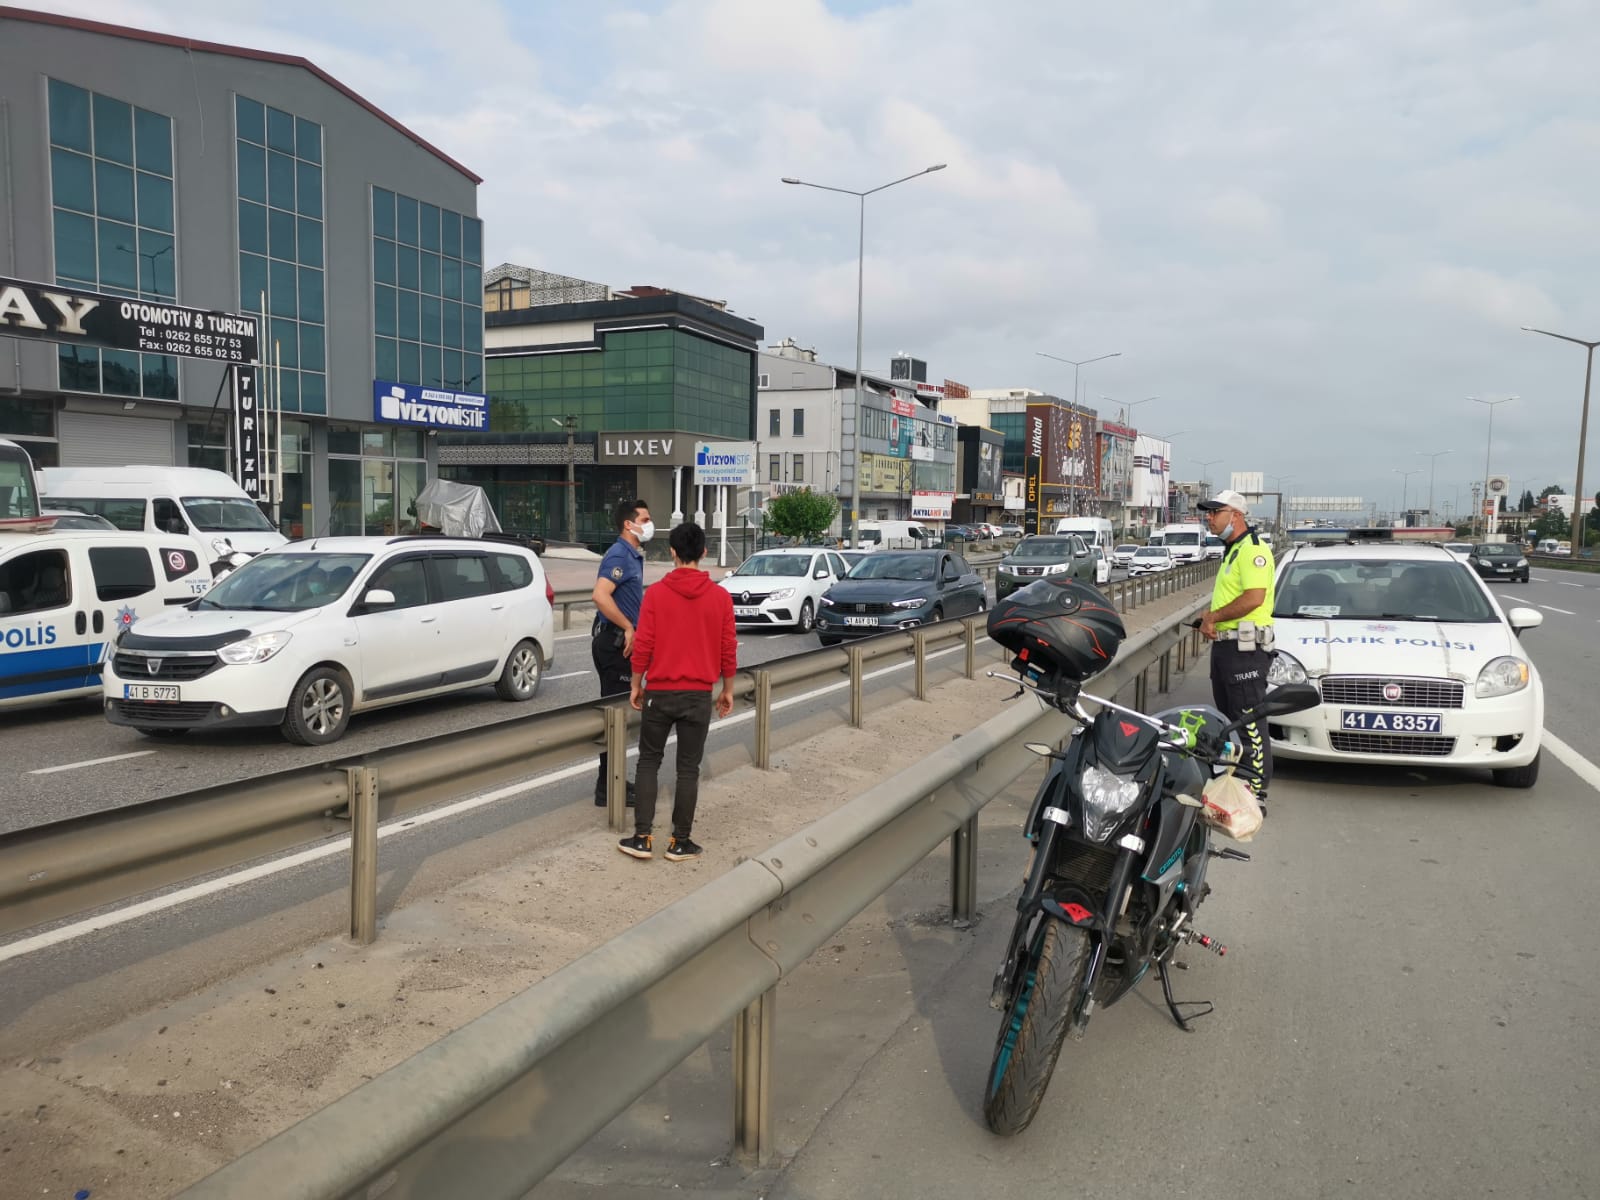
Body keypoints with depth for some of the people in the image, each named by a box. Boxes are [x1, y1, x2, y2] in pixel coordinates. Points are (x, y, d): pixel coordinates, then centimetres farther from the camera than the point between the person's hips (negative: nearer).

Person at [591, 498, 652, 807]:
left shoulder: (634, 556, 16)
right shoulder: (619, 555, -16)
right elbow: (600, 596, -29)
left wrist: (632, 631, 20)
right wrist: (628, 628, -23)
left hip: (622, 642, 10)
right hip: (612, 641, -10)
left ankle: (610, 781, 24)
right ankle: (608, 788, 0)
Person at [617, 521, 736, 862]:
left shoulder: (656, 593, -7)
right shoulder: (720, 597, -3)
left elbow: (643, 645, -6)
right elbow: (728, 650, 0)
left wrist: (636, 685, 7)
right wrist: (727, 690, 12)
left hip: (660, 692, 0)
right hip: (698, 694, 1)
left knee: (649, 761, 12)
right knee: (688, 768, 8)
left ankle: (641, 838, 10)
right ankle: (680, 842, 13)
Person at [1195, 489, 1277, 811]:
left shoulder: (1253, 549, -13)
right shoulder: (1232, 551, 20)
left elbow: (1253, 598, -24)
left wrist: (1213, 616, -14)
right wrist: (1210, 619, 6)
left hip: (1245, 647, -11)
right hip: (1225, 644, 11)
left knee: (1249, 723, -9)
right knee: (1228, 718, 17)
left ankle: (1256, 793, -6)